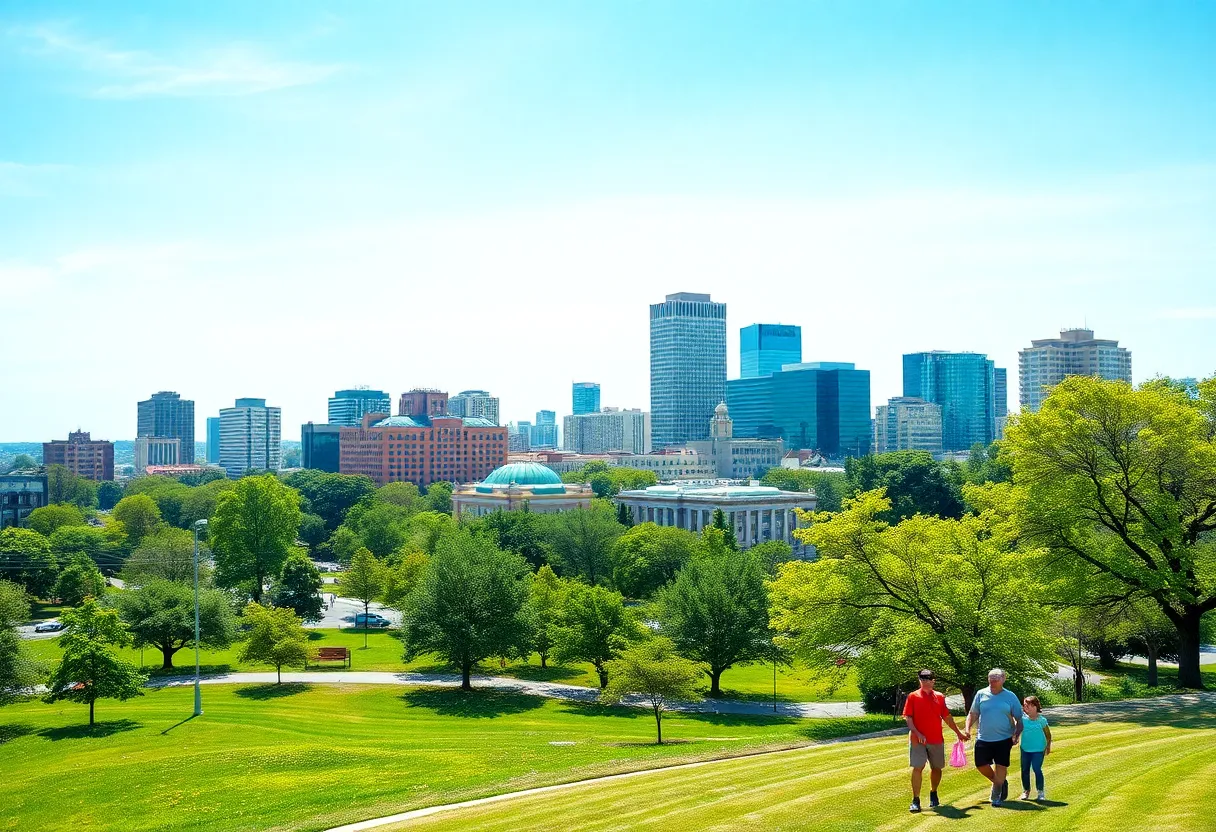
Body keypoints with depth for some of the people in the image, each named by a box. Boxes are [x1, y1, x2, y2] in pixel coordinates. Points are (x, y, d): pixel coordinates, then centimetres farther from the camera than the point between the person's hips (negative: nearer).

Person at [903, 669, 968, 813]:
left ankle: (933, 793, 35)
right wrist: (917, 733, -19)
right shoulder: (913, 697, -1)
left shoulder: (939, 697, 10)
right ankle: (915, 801, -5)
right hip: (918, 740, -4)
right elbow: (907, 717, -7)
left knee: (936, 768, 11)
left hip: (937, 740, 4)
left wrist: (958, 733, 20)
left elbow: (947, 717, 18)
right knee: (917, 768, -9)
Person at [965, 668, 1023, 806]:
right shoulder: (981, 694, 2)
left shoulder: (1010, 696, -2)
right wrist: (967, 728, -5)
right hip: (983, 738, 2)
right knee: (981, 765, 4)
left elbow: (1019, 719, 3)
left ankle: (996, 797, 14)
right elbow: (973, 714, 9)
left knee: (1001, 767, -1)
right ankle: (1000, 782, 31)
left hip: (1004, 739, -2)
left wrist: (1016, 735, -10)